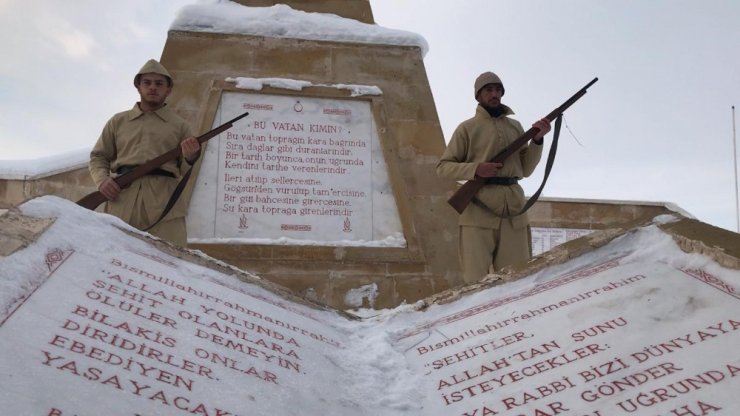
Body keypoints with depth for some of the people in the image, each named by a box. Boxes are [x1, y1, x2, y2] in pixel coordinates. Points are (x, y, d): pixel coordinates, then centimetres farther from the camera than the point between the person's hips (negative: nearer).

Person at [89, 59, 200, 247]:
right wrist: (102, 180, 0)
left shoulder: (179, 125, 16)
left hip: (163, 202, -1)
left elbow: (186, 173, 13)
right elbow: (98, 157, 20)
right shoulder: (118, 122, 20)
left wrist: (190, 159, -10)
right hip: (121, 200, 2)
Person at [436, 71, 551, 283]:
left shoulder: (515, 126, 17)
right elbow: (443, 167, 2)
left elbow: (525, 169, 15)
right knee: (477, 280, -2)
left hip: (513, 210, 4)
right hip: (479, 210, -3)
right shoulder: (467, 128, 6)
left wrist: (537, 140, 1)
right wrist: (476, 169, -13)